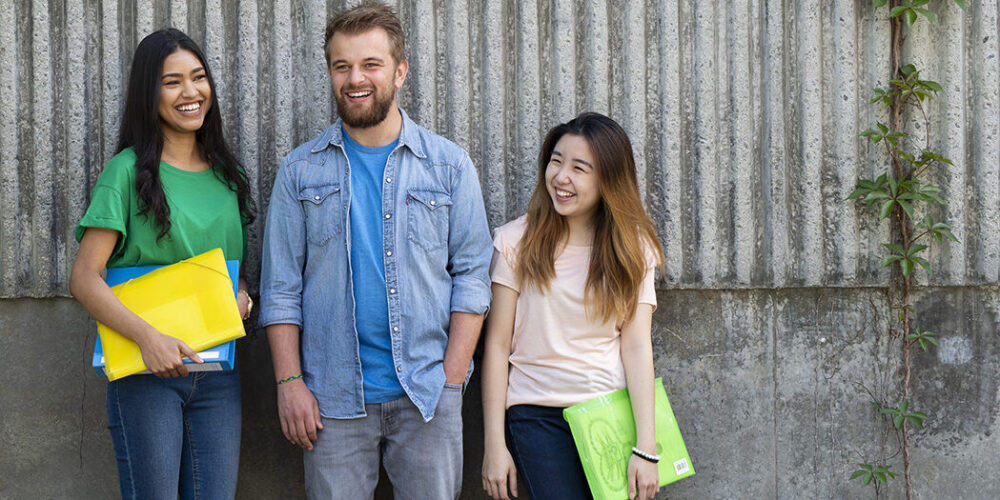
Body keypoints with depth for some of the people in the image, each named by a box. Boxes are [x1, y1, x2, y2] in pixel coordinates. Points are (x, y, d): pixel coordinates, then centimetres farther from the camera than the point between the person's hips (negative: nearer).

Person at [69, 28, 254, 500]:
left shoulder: (228, 173, 12)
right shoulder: (129, 171, -4)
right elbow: (84, 277, -9)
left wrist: (242, 292, 1)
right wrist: (147, 336, -22)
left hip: (217, 373, 5)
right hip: (145, 371, -5)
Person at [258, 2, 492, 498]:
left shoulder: (449, 165, 6)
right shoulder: (300, 171, 7)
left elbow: (471, 275, 4)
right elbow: (280, 286, 6)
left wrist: (452, 378, -5)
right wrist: (289, 382, -4)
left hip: (426, 396, 0)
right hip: (333, 396, 0)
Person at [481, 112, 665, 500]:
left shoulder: (632, 249, 5)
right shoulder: (516, 242, -1)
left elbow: (636, 347, -4)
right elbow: (497, 345, -1)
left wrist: (646, 448, -11)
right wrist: (494, 445, -5)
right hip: (538, 417, -2)